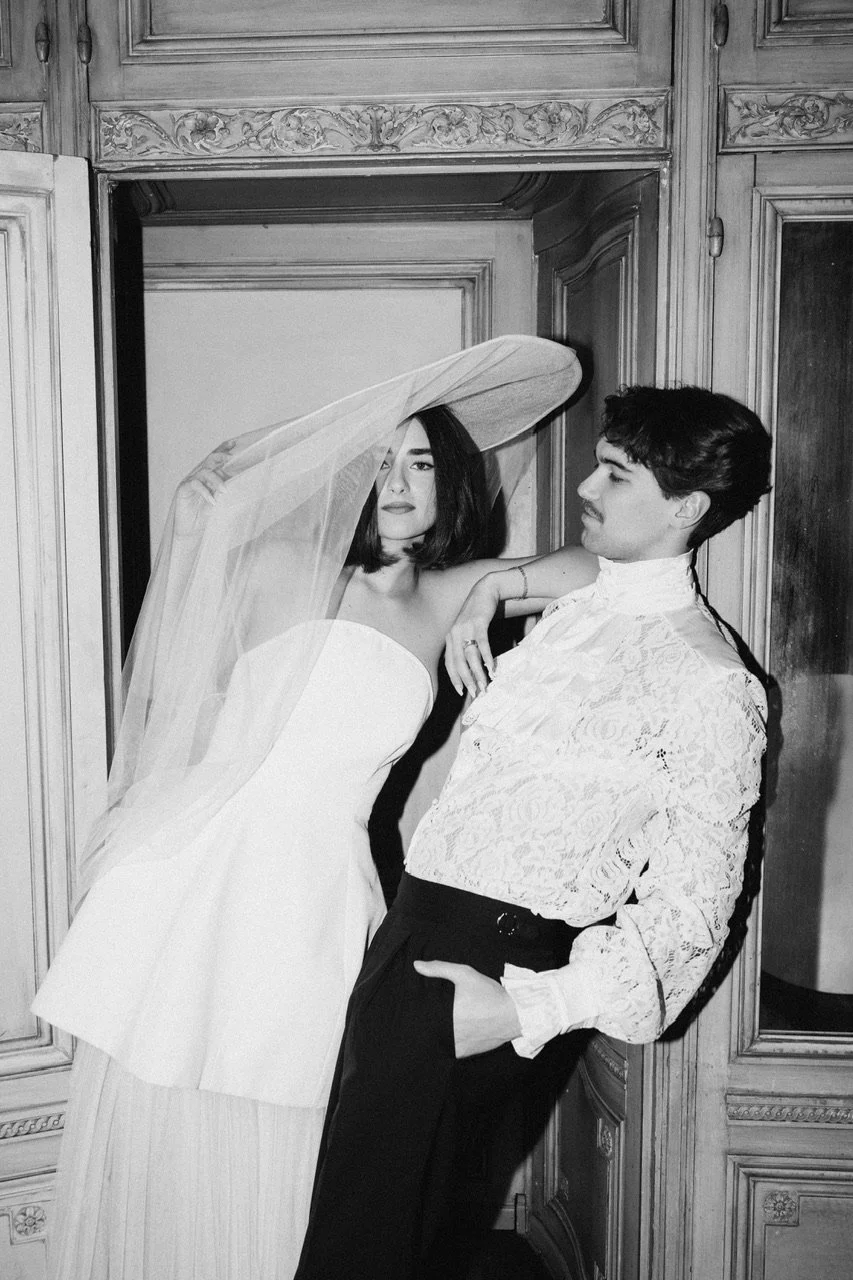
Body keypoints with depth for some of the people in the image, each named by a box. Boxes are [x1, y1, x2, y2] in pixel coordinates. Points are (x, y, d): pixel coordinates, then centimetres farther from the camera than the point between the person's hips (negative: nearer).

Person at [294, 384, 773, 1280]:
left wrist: (528, 1009, -19)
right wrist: (493, 586, 13)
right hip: (411, 925, 8)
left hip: (492, 962, -8)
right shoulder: (576, 605, 9)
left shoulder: (710, 685, -13)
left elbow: (688, 904, -13)